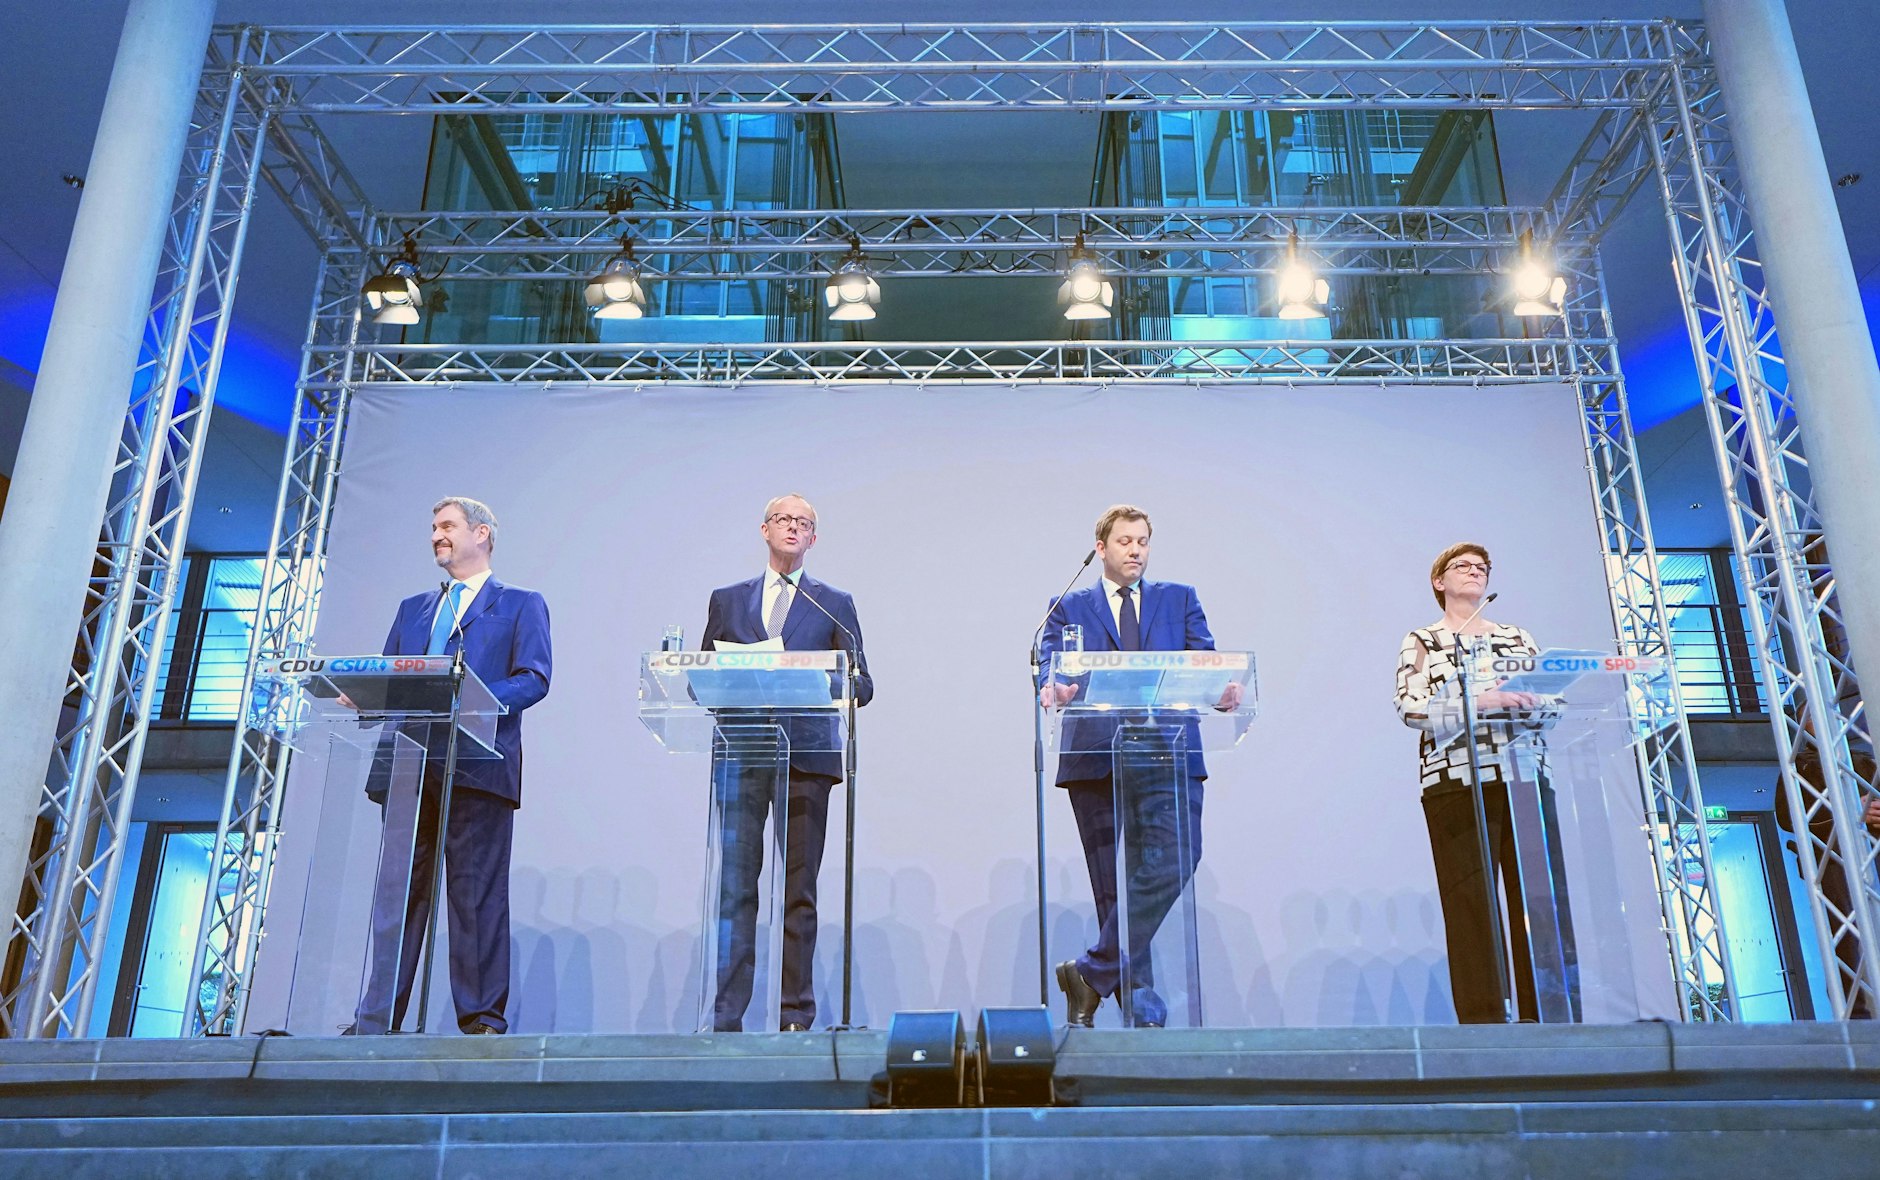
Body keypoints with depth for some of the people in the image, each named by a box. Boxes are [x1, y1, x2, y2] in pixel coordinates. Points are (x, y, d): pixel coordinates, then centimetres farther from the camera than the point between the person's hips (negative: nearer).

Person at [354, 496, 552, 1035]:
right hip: (408, 765, 5)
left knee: (476, 894, -5)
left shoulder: (520, 604, 11)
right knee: (398, 893, 4)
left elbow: (534, 678, -3)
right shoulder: (412, 608, 27)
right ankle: (375, 1025, 8)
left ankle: (482, 1020, 0)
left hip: (477, 767, -5)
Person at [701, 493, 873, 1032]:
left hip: (806, 757, 0)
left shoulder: (834, 604, 14)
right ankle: (725, 1017, -1)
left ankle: (796, 1017, 9)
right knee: (733, 888, -5)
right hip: (739, 757, 1)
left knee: (799, 891, 3)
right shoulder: (727, 599, 17)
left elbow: (861, 685, 9)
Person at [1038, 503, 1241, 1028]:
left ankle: (1093, 973, -6)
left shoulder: (1180, 600, 18)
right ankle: (1140, 1005, 12)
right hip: (1095, 757, 0)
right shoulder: (1069, 608, 16)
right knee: (1113, 882, 1)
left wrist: (1222, 690, -17)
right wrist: (1053, 689, -24)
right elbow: (1050, 666, 0)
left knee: (1175, 858, -18)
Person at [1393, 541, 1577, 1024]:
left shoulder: (1518, 636, 21)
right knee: (1471, 906, -7)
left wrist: (1535, 701, -10)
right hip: (1457, 784, -3)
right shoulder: (1422, 642, 10)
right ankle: (1483, 1024, -5)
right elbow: (1410, 707, -5)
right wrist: (1484, 699, -18)